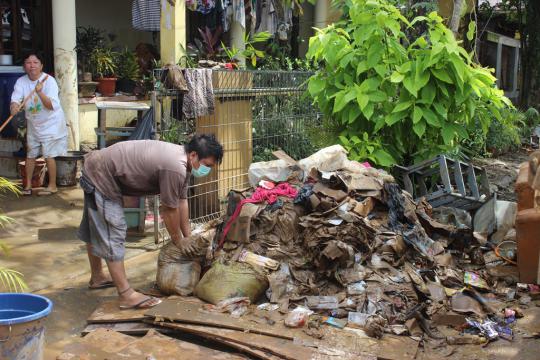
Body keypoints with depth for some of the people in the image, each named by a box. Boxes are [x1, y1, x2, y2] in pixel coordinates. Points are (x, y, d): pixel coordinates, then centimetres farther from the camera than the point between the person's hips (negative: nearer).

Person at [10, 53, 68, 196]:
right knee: (30, 155, 11)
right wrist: (14, 106, -42)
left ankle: (52, 186, 11)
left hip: (50, 124, -5)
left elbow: (53, 106, -29)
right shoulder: (21, 81, -7)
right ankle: (28, 185, 24)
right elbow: (15, 99, -18)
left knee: (48, 155, -3)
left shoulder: (49, 80, -20)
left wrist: (40, 92, -44)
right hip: (33, 124, 5)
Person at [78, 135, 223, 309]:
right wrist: (178, 241, -3)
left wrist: (188, 236, 12)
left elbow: (182, 202, 7)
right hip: (101, 177, -10)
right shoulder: (175, 168, -29)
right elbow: (169, 210, -18)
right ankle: (126, 295, -4)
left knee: (95, 230, 23)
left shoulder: (181, 159, 0)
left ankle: (97, 277, 40)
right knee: (112, 235, -8)